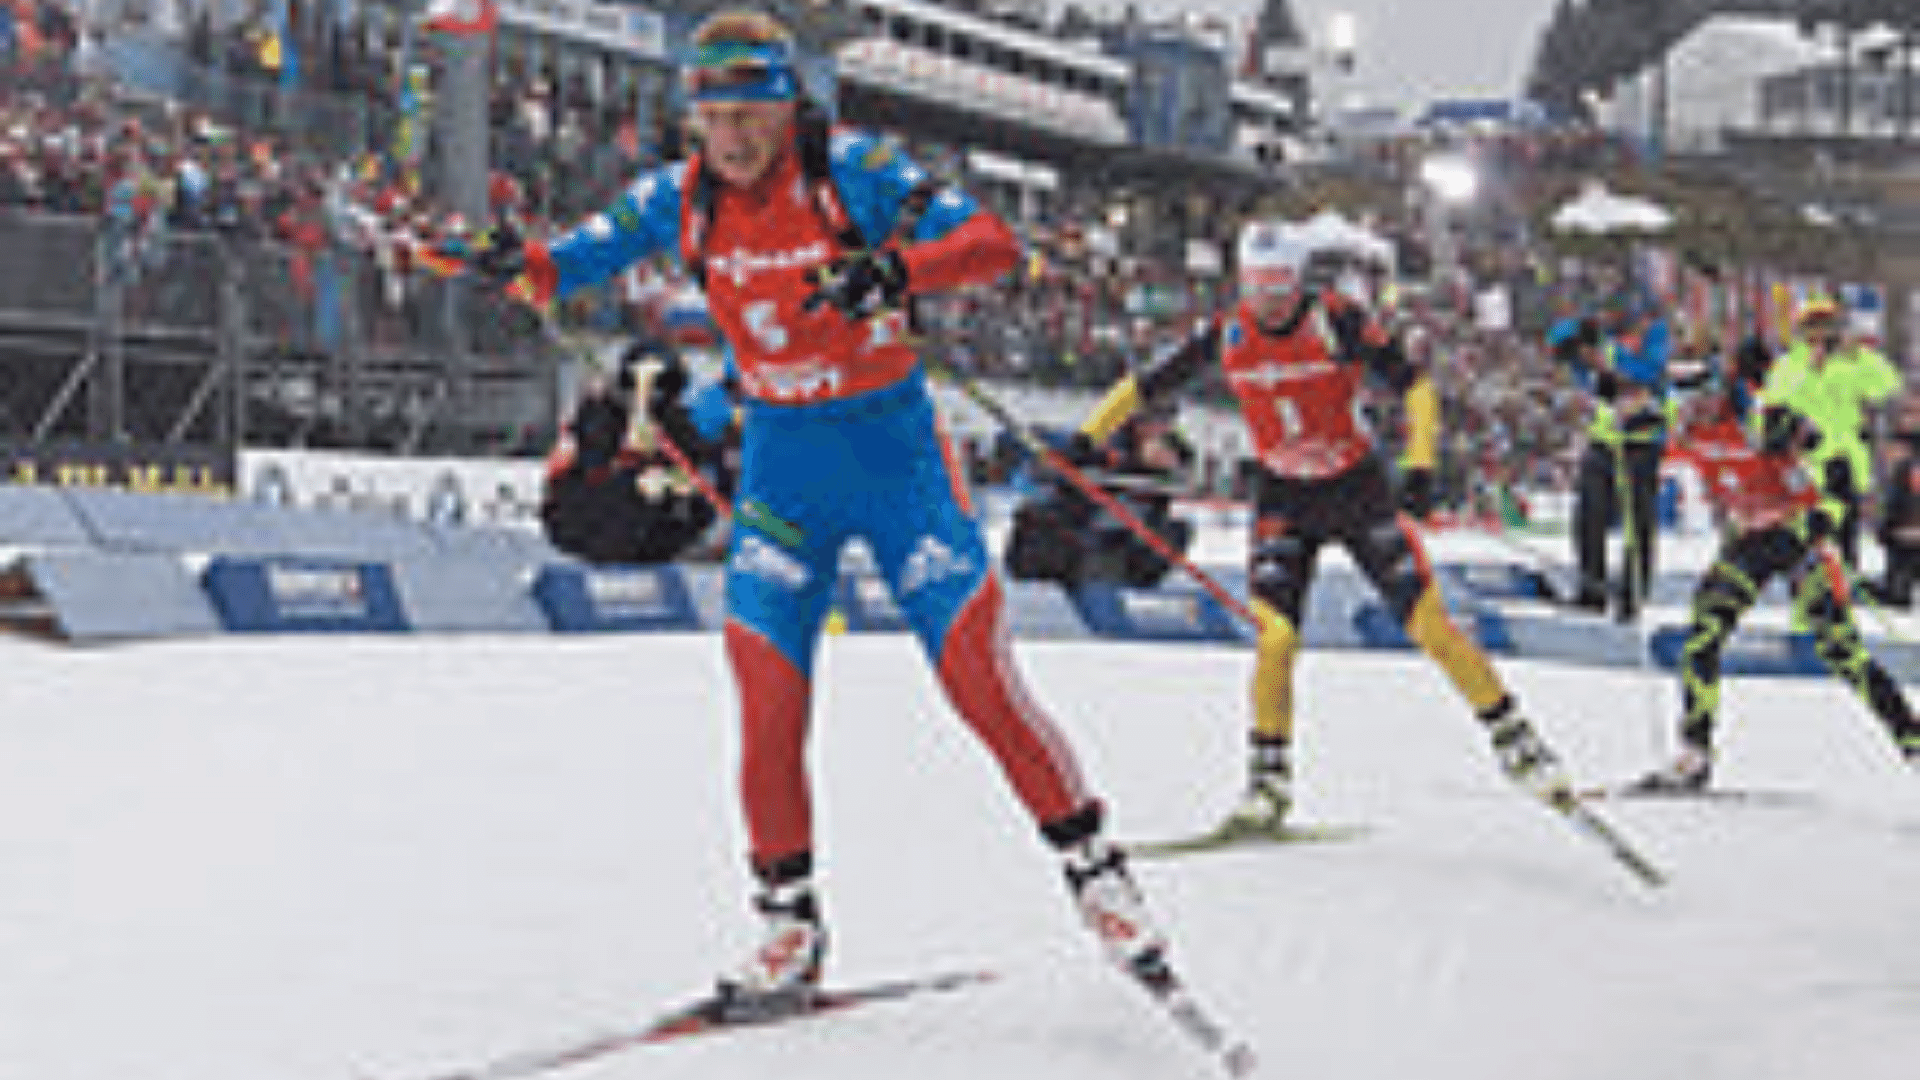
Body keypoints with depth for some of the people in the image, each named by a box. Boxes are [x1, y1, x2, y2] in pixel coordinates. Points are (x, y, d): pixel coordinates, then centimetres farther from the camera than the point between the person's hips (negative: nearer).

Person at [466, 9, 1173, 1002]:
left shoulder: (852, 170, -14)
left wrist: (895, 270, -38)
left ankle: (1093, 868, 9)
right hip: (780, 456, 3)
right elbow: (589, 251, 9)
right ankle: (788, 920, 9)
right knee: (768, 692, -6)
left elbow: (991, 242, -19)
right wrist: (524, 266, -14)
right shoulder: (681, 199, -2)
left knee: (979, 675, -8)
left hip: (891, 443, -3)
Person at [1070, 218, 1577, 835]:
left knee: (1429, 624, -6)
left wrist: (1420, 466, -31)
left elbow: (1413, 385, -19)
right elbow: (1147, 385, 1)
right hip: (1283, 501, 2)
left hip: (1359, 490, -2)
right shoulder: (1228, 335, -9)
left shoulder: (1338, 321, -19)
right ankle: (1269, 779, 3)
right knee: (1274, 635, -13)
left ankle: (1514, 740, 9)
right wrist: (1088, 438, -6)